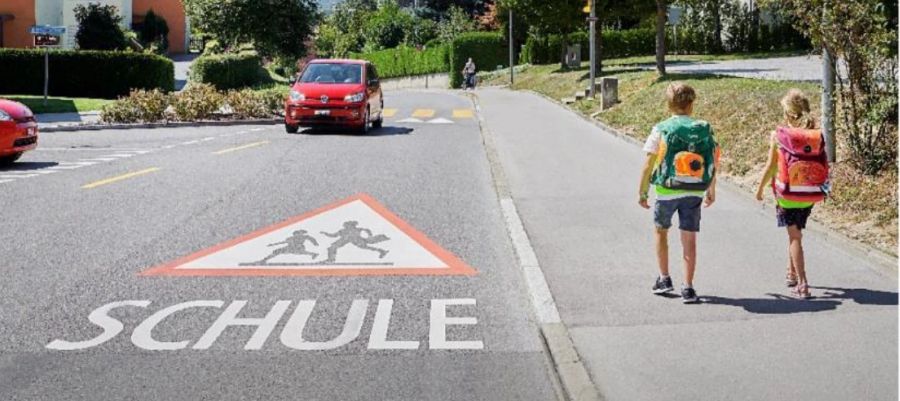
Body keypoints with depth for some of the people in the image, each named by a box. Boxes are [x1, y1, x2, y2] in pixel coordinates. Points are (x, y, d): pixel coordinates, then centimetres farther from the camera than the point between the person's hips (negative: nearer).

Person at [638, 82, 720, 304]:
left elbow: (649, 165, -8)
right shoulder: (704, 129, 0)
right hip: (695, 192, 2)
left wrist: (642, 192, 2)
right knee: (689, 239, 6)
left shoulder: (661, 130, -8)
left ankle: (664, 279, 24)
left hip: (667, 190, -1)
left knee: (661, 231, 21)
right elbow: (713, 162, 5)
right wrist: (711, 190, 18)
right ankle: (688, 288, 5)